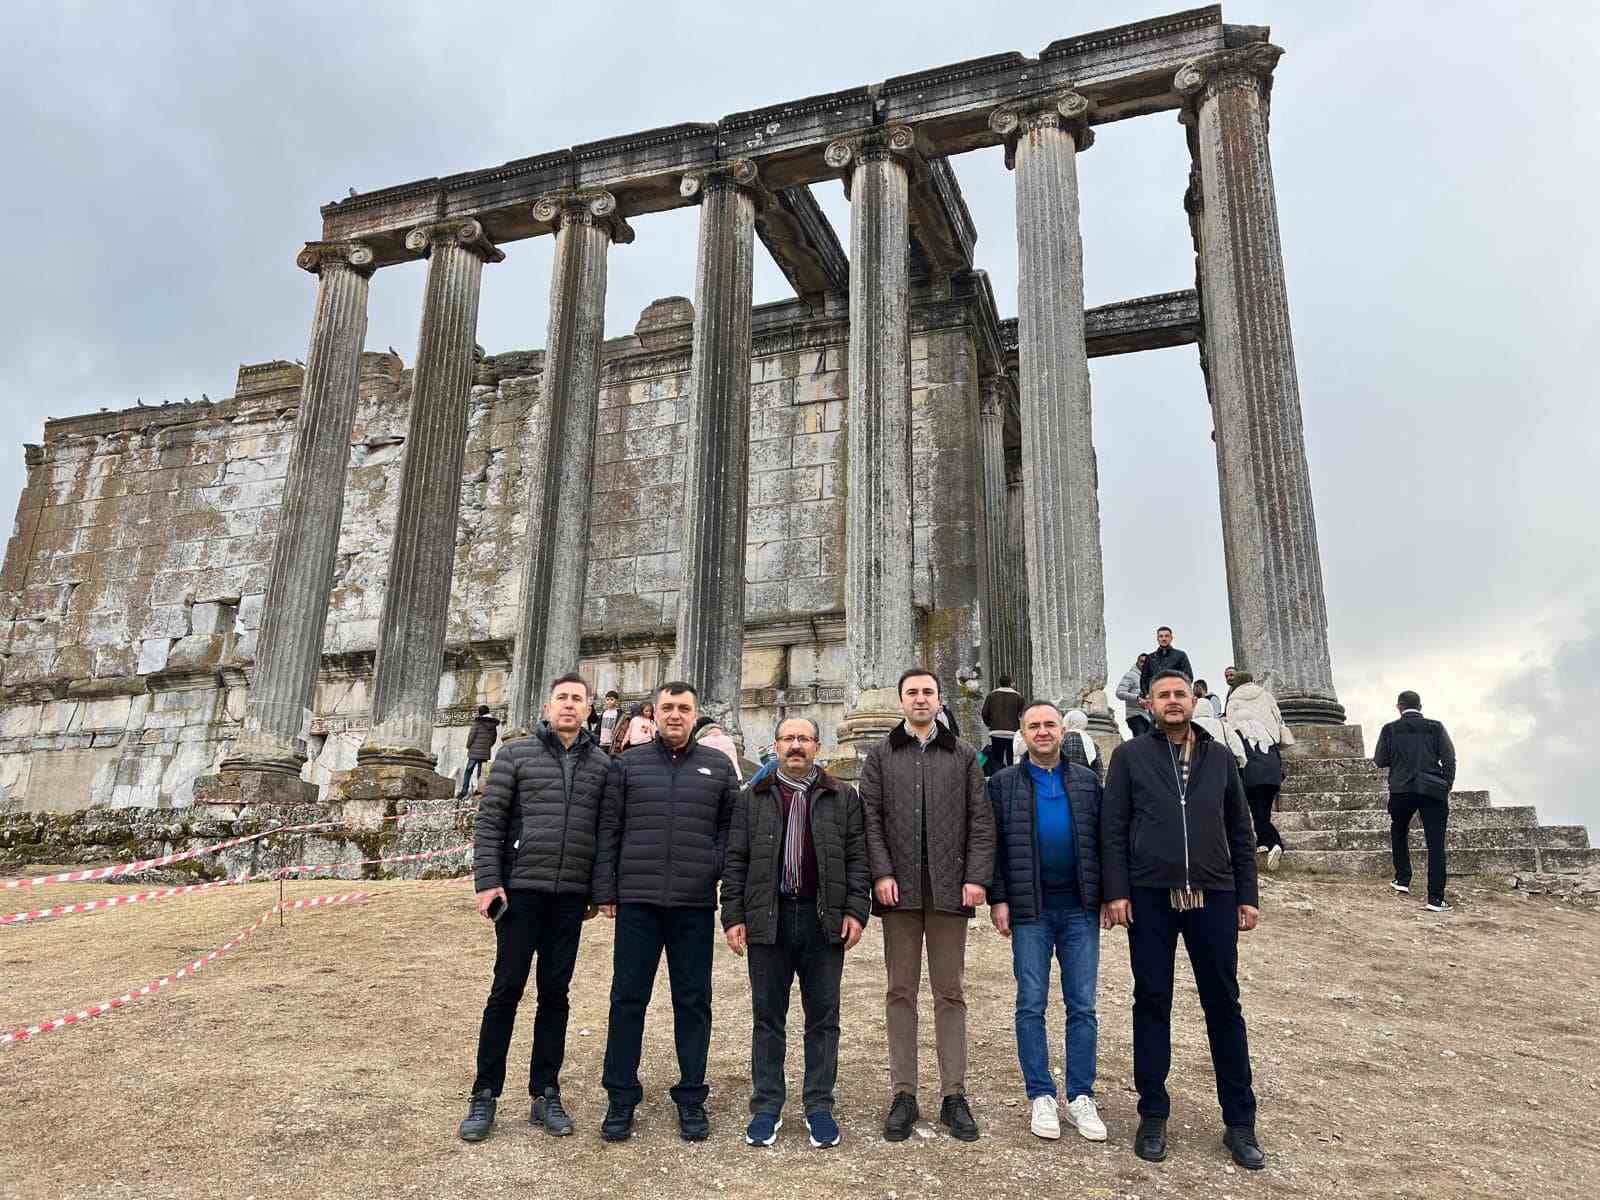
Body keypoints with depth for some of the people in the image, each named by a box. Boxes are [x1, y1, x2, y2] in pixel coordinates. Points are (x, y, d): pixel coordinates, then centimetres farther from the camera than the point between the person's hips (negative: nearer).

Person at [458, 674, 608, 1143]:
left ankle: (545, 1094, 19)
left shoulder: (601, 763, 7)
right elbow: (489, 820, -2)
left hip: (571, 895, 2)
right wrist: (488, 881, -10)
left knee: (555, 993, 9)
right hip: (521, 888, -2)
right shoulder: (517, 753, 1)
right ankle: (485, 1095, 13)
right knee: (506, 990, 1)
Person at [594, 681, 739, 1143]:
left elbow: (731, 827, 8)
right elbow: (608, 831, 5)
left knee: (693, 1001, 8)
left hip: (696, 904, 1)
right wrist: (606, 891, 0)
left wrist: (719, 870, -6)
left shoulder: (718, 766, 8)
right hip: (637, 900, 0)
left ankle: (691, 1098, 21)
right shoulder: (628, 763, 6)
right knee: (628, 997, 5)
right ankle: (621, 1097, 18)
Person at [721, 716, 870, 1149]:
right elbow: (735, 861, 6)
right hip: (768, 919, 0)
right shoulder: (754, 799, 8)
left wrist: (855, 911, -6)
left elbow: (857, 858, 3)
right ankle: (766, 1106, 18)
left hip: (824, 921, 0)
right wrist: (733, 916, -1)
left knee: (823, 1018, 7)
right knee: (767, 1018, 8)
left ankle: (819, 1106, 19)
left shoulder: (843, 797, 6)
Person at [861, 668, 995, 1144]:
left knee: (949, 993, 5)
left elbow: (980, 820, 5)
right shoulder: (881, 755, 8)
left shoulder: (963, 756, 10)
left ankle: (953, 1095, 13)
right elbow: (869, 818, 2)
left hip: (949, 889, 0)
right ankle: (903, 1095, 12)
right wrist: (882, 872, -9)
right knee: (901, 992, 5)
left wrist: (976, 876, -5)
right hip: (900, 889, 0)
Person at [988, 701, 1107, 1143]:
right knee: (1031, 1005, 3)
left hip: (1080, 907, 2)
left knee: (1083, 1006, 5)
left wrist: (1108, 894, 2)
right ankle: (1041, 1096, 14)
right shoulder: (1004, 783, 4)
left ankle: (1081, 1097, 15)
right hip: (1030, 910, -1)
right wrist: (998, 899, -5)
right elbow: (992, 844, 1)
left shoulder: (1087, 780, 10)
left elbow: (1101, 840, 9)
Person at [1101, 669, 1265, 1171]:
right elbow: (1113, 828, 0)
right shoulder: (1130, 756, 4)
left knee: (1224, 1005, 6)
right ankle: (1153, 1116, 17)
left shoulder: (1219, 758, 11)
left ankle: (1240, 1122, 18)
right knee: (1152, 1004, 6)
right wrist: (1115, 892, -8)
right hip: (1150, 896, -2)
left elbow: (1240, 831, 13)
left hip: (1212, 896, 2)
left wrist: (1247, 895, 7)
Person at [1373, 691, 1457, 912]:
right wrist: (1446, 788, 7)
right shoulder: (1435, 727, 4)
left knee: (1399, 833, 25)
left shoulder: (1390, 730, 3)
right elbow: (1449, 759, 0)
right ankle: (1435, 898, -6)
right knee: (1435, 844, -1)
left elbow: (1380, 760, 3)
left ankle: (1402, 880, 22)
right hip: (1433, 791, 0)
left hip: (1401, 791, 1)